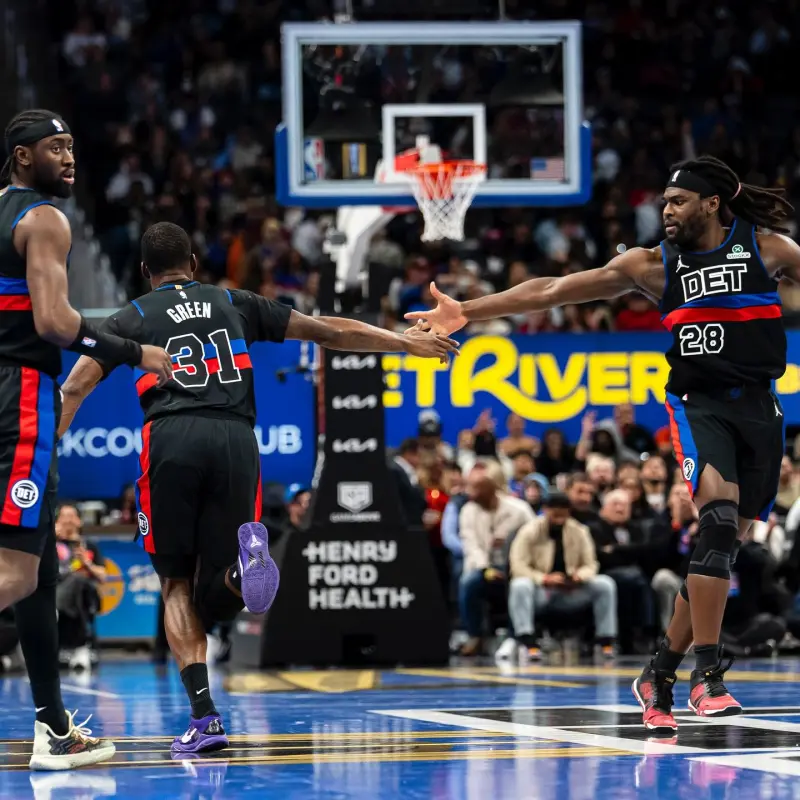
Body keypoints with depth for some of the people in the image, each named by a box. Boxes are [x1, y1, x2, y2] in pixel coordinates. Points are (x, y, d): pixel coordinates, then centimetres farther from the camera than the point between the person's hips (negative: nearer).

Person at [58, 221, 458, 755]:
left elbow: (74, 390, 11)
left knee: (177, 584, 12)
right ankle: (246, 559, -28)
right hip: (236, 439, 1)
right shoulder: (236, 304, 27)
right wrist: (407, 344, 38)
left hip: (171, 439, -1)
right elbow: (330, 332, 29)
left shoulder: (132, 318, 22)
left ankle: (204, 718, -6)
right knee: (215, 596, 10)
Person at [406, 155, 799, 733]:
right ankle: (707, 674, -24)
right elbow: (552, 291, 6)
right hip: (697, 403, -1)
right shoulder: (653, 264, 6)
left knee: (719, 549, 3)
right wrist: (468, 312, 3)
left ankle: (660, 674, 16)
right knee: (718, 516, -25)